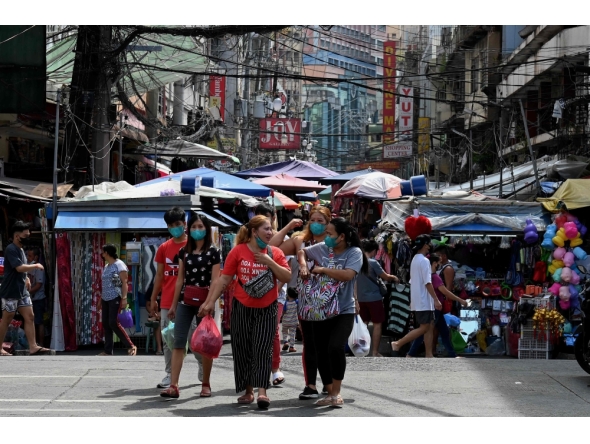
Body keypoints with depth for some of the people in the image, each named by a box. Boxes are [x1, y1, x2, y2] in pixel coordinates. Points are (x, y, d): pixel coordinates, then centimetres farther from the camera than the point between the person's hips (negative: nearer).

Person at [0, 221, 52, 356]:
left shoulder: (20, 249, 15)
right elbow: (19, 268, -25)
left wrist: (26, 278, 9)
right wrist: (36, 266, -13)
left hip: (22, 290, 9)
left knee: (30, 317, 1)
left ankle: (33, 347, -2)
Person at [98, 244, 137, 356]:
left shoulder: (119, 265, -8)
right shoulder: (106, 266, 16)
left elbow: (124, 282, -13)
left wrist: (124, 298, -21)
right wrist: (102, 297, 16)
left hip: (115, 298, -9)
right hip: (106, 298, 9)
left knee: (113, 323, -15)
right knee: (106, 324, 6)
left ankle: (131, 346, -9)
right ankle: (108, 350, 10)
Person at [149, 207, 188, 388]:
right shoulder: (164, 248, 10)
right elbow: (159, 275, 14)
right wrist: (153, 299, 11)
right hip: (167, 302, 4)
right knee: (168, 340, 5)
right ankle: (170, 375, 12)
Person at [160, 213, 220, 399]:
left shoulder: (213, 252, -2)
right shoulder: (184, 252, 10)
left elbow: (214, 281, -6)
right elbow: (180, 280, 14)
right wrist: (173, 304, 13)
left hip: (204, 301, -4)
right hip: (185, 301, 4)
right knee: (178, 342, -6)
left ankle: (206, 385, 14)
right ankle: (173, 386, -10)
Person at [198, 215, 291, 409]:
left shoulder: (275, 253, 1)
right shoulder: (238, 251, -3)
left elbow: (287, 277, -5)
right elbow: (224, 279, -2)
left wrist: (270, 262, -16)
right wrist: (210, 302, -7)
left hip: (266, 309, 0)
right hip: (242, 308, 0)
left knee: (263, 350, -9)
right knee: (242, 350, 6)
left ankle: (262, 392, -15)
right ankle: (248, 391, 18)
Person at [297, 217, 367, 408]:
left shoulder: (354, 252, -10)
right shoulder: (323, 248, 4)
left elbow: (347, 275, -26)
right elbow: (302, 252, 20)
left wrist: (322, 269, -17)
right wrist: (303, 265, -2)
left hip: (344, 311, -5)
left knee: (335, 348, -24)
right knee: (321, 354, 8)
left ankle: (336, 393, -9)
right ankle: (330, 394, 24)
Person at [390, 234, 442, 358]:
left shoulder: (415, 260, 14)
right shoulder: (424, 261, -15)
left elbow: (412, 281, 18)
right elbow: (427, 283, -20)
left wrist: (412, 301, 22)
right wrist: (436, 300, -18)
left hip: (417, 300, 10)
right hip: (424, 301, -10)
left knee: (429, 326, 8)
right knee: (424, 328, -7)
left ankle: (429, 355, 5)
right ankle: (398, 344, -7)